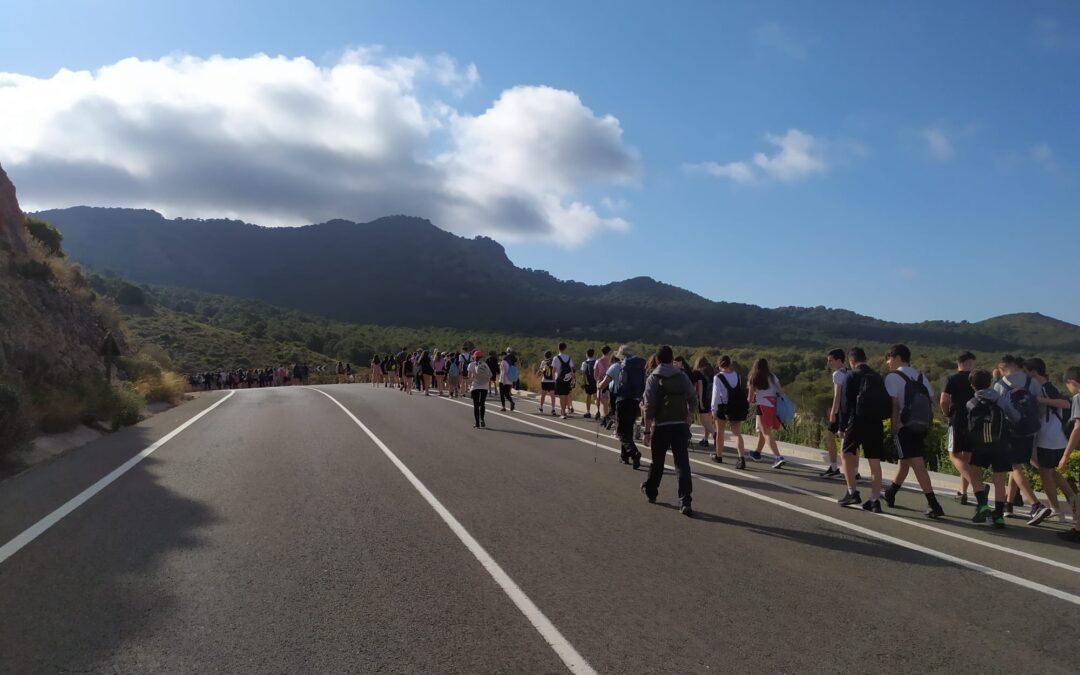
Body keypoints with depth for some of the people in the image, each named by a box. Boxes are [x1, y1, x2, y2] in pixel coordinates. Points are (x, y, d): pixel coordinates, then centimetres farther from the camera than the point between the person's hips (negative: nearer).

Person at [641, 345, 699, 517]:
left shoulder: (653, 378, -4)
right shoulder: (682, 376, 4)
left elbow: (649, 407, -10)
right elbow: (693, 399, 6)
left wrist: (647, 431, -8)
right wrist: (689, 417, 22)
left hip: (661, 426, -1)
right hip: (680, 425, 1)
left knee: (657, 462, 16)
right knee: (682, 463, -2)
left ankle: (650, 491, 35)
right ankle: (685, 501, -10)